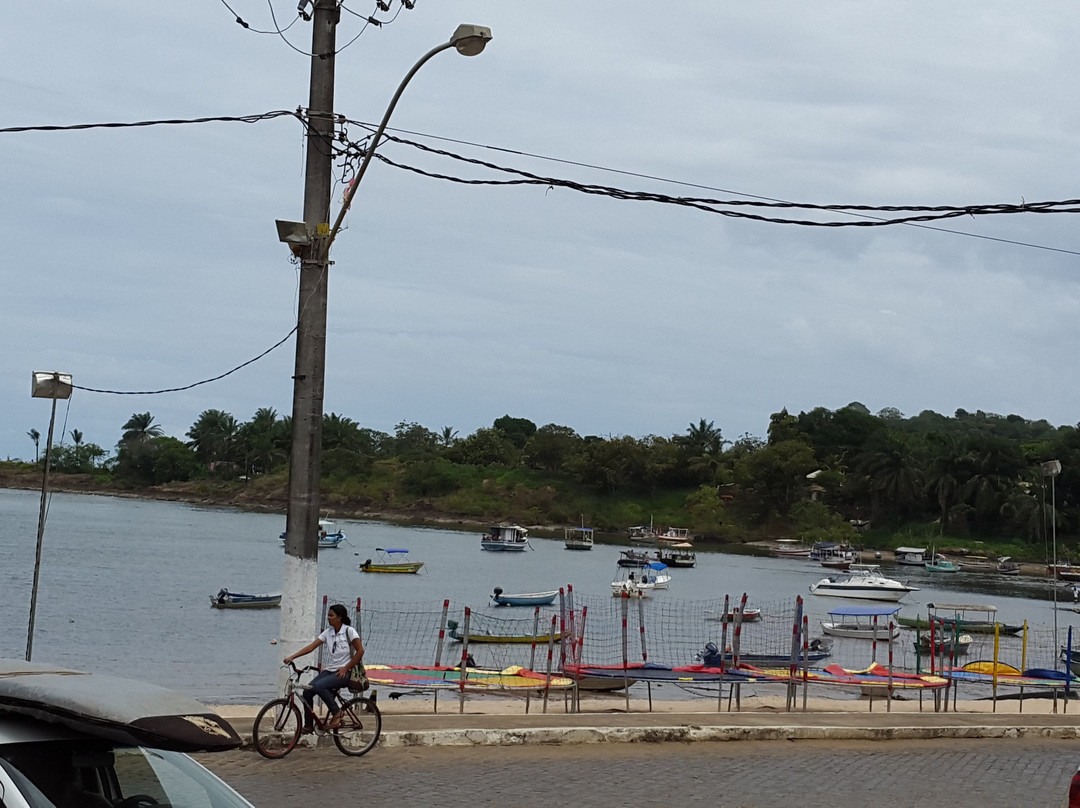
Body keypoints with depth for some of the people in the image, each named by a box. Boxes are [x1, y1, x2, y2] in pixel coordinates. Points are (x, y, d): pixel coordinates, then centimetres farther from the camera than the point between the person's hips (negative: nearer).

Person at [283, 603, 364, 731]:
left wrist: (346, 668, -13)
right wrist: (292, 656, -11)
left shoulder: (349, 631, -8)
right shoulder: (328, 633, 8)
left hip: (344, 673, -6)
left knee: (318, 686, -29)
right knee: (307, 691, -12)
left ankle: (336, 713, -12)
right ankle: (308, 725, 0)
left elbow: (360, 651, -11)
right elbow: (311, 646, 0)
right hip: (330, 670, 6)